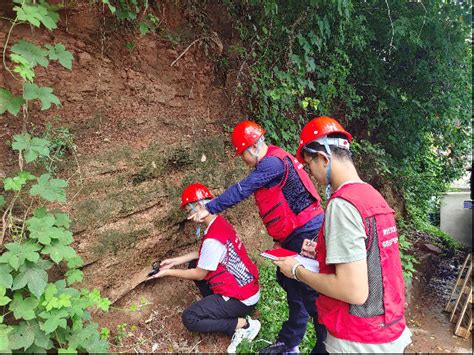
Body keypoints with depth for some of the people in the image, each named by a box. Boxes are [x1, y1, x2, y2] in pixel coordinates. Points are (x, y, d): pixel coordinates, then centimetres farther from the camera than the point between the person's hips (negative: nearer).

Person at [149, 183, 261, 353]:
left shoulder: (213, 239, -28)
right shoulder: (219, 222, 0)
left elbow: (199, 275, -14)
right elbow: (203, 253, 15)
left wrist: (169, 272, -2)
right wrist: (176, 260, 13)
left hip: (242, 298, -9)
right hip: (247, 286, 9)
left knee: (189, 319, -7)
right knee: (195, 263, 15)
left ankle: (244, 325, -4)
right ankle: (216, 308, 15)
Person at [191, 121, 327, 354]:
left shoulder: (272, 162, -17)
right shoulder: (273, 162, 15)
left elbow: (241, 190, -19)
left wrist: (210, 209, -11)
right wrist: (280, 237, 17)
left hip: (305, 232, -11)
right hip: (295, 234, 11)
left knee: (309, 292, -2)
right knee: (290, 284, 17)